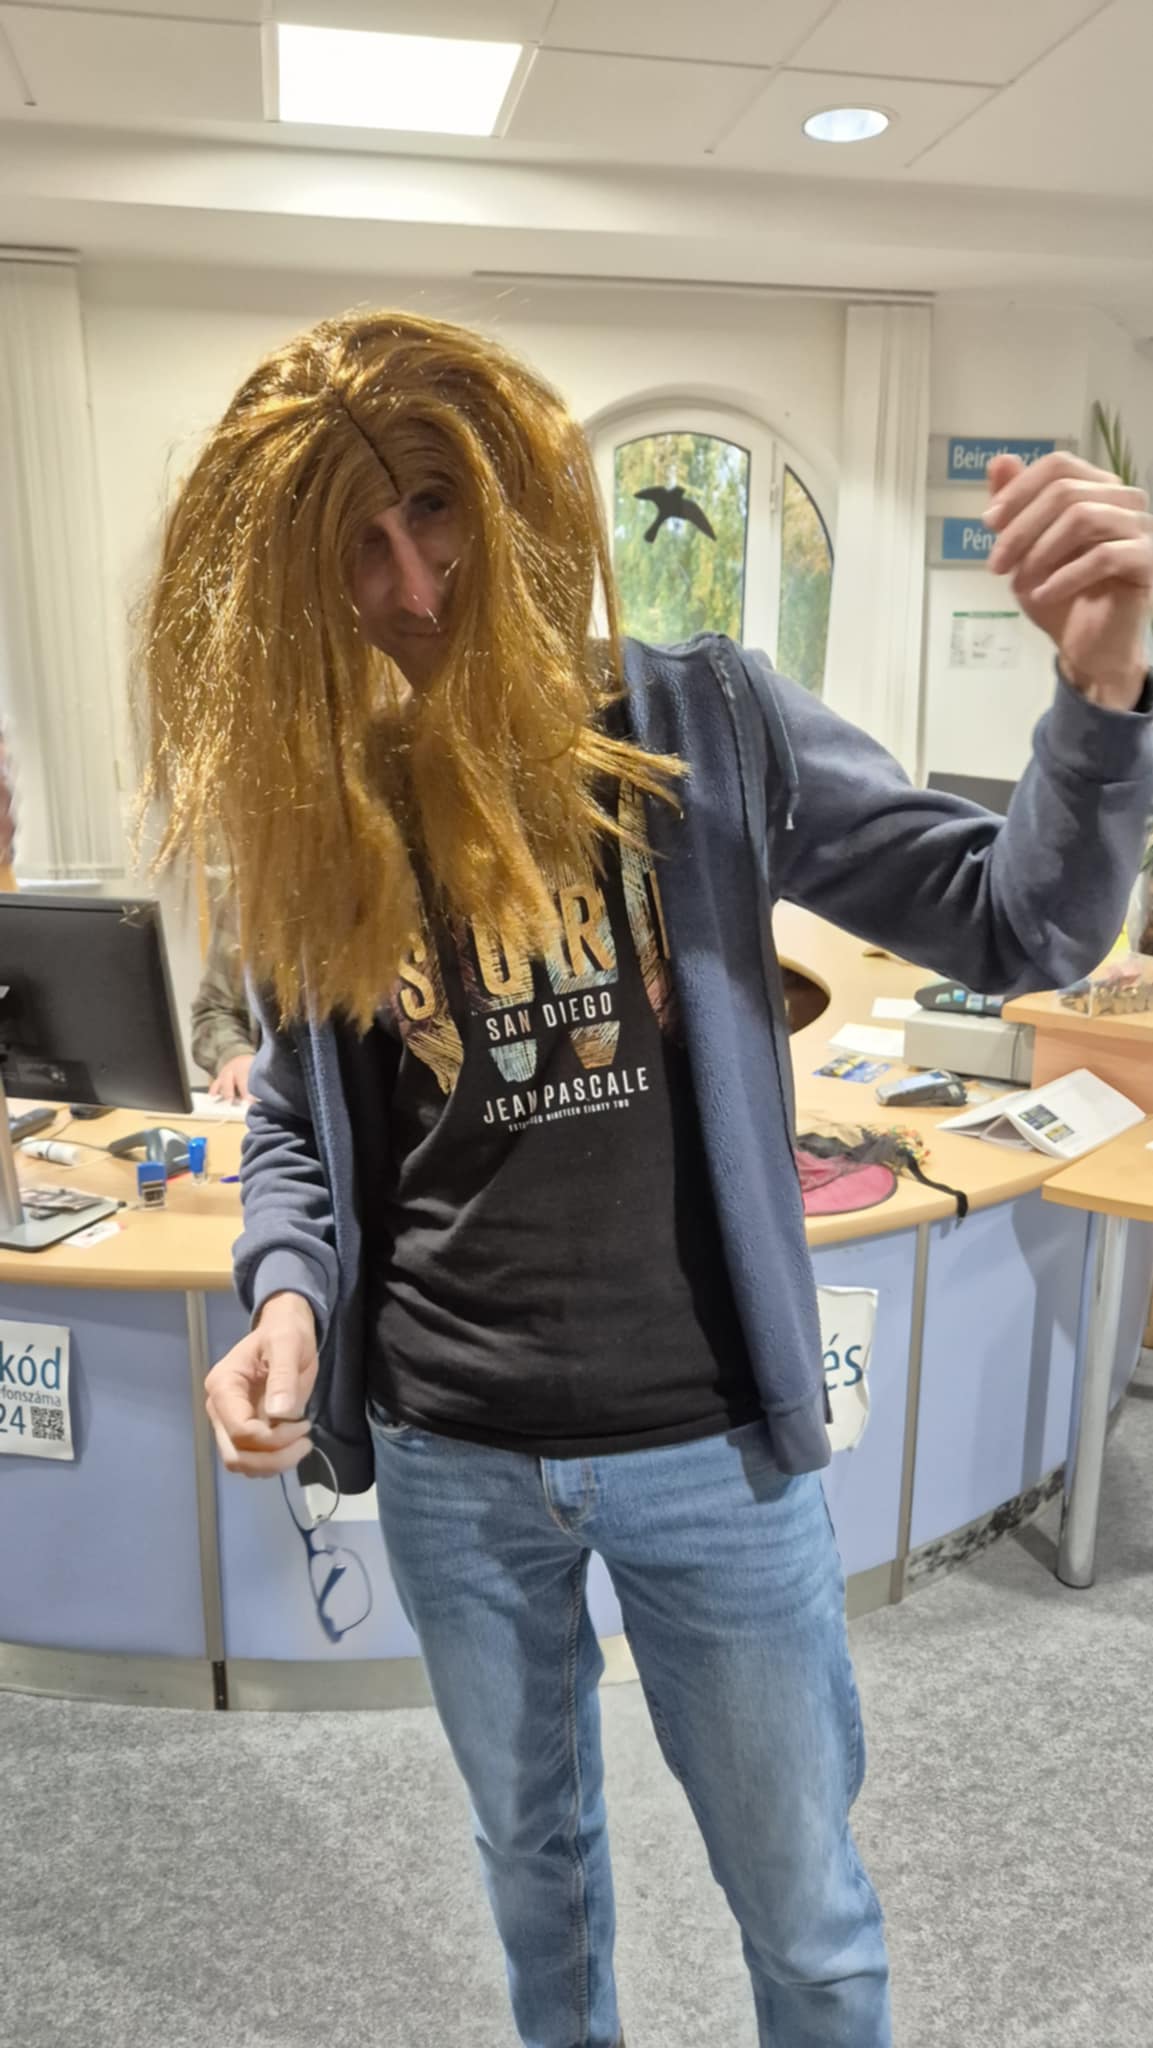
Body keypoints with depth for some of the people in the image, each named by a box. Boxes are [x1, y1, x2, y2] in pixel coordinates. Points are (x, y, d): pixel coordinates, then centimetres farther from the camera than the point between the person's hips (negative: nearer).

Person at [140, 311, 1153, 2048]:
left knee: (805, 1907, 18)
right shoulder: (313, 812, -3)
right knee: (532, 1846, 28)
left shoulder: (701, 727, -9)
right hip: (447, 1458, 3)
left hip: (712, 1441, -2)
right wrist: (287, 1288, -13)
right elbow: (295, 1121, 7)